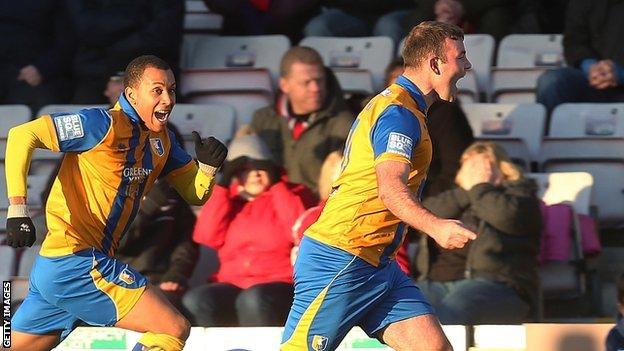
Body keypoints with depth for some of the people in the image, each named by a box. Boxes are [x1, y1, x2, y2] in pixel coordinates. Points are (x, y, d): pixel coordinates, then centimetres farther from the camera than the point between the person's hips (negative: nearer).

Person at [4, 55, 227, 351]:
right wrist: (17, 208, -26)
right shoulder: (105, 124, -12)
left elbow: (195, 193, 19)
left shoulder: (161, 141, 13)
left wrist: (208, 165, -4)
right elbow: (23, 135, -16)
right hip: (77, 261, -9)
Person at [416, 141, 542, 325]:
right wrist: (464, 191, 6)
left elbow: (507, 216, -9)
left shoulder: (518, 192, 17)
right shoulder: (457, 198, 33)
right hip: (435, 281, 5)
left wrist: (479, 188, 8)